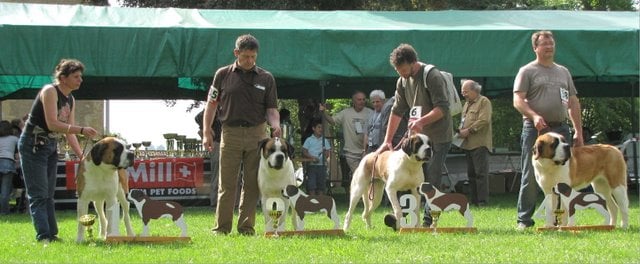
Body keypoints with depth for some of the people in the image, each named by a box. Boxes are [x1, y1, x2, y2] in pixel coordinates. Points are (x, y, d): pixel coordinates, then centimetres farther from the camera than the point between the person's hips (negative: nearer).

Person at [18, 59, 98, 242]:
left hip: (51, 147, 9)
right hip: (33, 145, -9)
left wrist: (82, 156, -2)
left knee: (48, 195, 8)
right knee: (38, 195, -12)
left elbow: (69, 132, 8)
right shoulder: (50, 91, -16)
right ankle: (43, 236, -18)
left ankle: (52, 235, 9)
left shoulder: (71, 100, 10)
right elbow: (52, 124, -26)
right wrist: (82, 130, -33)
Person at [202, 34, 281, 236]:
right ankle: (222, 227, 4)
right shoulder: (223, 75, 4)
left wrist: (276, 126, -14)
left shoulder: (266, 78, 6)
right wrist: (206, 132, 1)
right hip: (231, 134, -1)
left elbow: (271, 109, 6)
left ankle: (246, 227, 10)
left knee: (252, 184, 3)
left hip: (257, 134, 1)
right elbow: (211, 104, 8)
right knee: (227, 184, -1)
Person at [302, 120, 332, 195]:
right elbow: (304, 152, 2)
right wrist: (312, 157, -14)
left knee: (321, 186, 3)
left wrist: (325, 153, -16)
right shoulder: (309, 140, 6)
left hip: (322, 164, 2)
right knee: (311, 186, -6)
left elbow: (328, 152, 8)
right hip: (311, 164, -2)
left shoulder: (325, 141, 13)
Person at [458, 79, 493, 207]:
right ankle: (474, 199, 13)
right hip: (468, 144, 9)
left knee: (481, 172, -10)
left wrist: (468, 131, -15)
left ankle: (483, 200, -11)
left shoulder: (484, 102, -4)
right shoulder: (467, 104, 23)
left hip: (479, 143, -9)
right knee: (471, 173, 9)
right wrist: (460, 131, 7)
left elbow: (484, 120, -15)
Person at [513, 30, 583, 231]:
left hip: (561, 128, 5)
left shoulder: (563, 72, 18)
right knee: (531, 176, -5)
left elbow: (573, 102, 19)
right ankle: (524, 219, -1)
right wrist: (534, 116, -25)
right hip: (535, 129, -5)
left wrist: (578, 132, 13)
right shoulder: (527, 71, 2)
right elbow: (518, 100, -7)